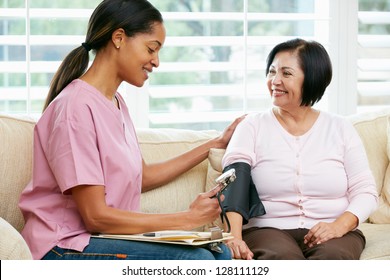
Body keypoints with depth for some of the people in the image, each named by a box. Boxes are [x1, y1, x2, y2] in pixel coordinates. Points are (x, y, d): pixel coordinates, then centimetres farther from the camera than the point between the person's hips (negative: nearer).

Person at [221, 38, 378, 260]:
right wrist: (233, 237, -27)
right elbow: (234, 183, -9)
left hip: (332, 232, 2)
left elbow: (365, 191, 5)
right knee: (282, 258, -36)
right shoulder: (253, 126, 7)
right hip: (267, 230, -1)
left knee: (332, 256, -33)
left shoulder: (340, 128, 11)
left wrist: (339, 226, -16)